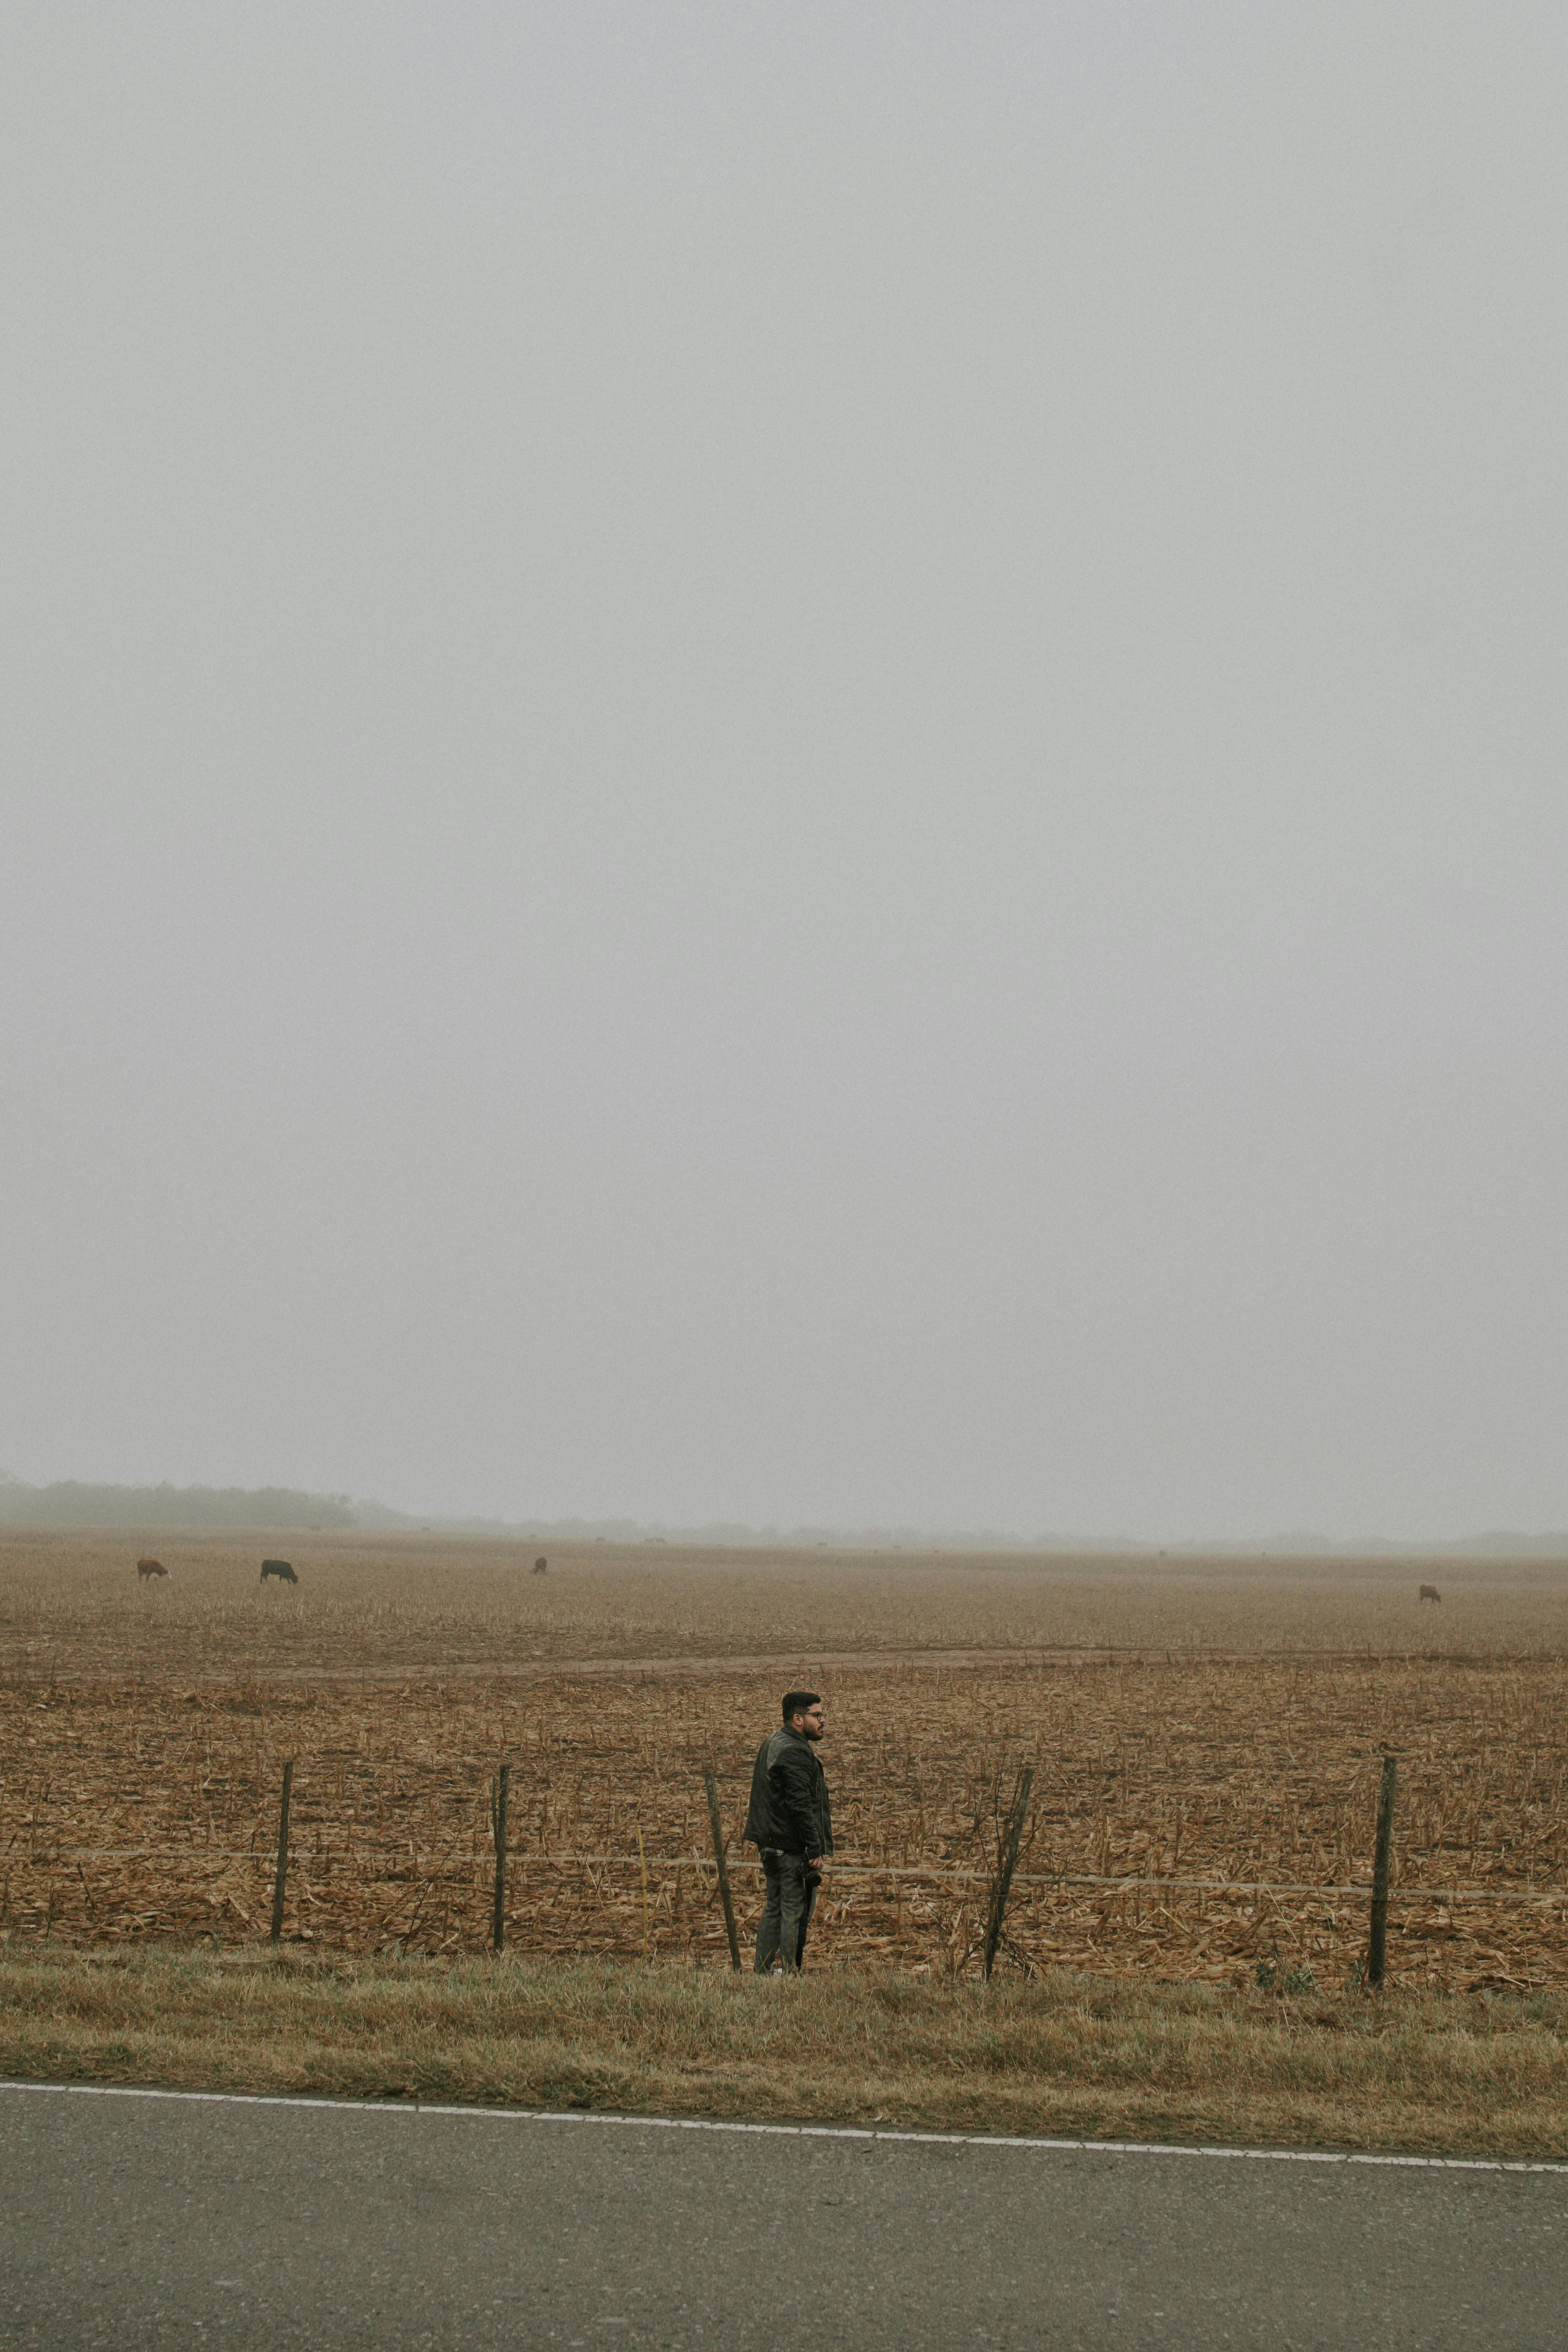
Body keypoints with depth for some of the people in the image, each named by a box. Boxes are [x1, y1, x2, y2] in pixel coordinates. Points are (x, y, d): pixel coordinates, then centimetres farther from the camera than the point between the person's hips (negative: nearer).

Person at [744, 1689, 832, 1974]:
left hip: (771, 1844, 10)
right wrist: (815, 1850, -20)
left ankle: (762, 1972, 18)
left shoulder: (772, 1744, 15)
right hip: (793, 1848, -10)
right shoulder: (795, 1752, -18)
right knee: (796, 1911, -5)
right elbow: (801, 1806, -23)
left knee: (775, 1908, 15)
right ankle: (788, 1974, -4)